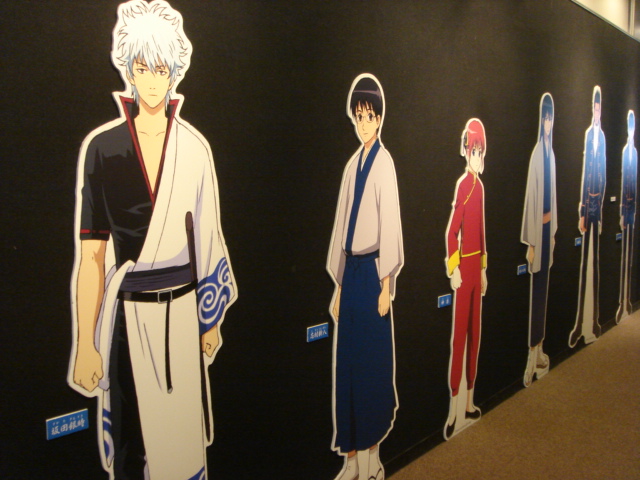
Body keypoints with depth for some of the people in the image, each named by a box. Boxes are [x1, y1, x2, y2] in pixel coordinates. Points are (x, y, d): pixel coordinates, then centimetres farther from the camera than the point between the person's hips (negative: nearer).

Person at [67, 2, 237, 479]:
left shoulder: (194, 147, 0)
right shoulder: (102, 147, -6)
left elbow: (207, 238, 6)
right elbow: (90, 253, -6)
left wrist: (212, 319, 8)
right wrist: (85, 344, -7)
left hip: (182, 310, 2)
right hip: (127, 313, -2)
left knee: (184, 427, 14)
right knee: (132, 434, 11)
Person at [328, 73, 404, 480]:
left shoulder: (384, 163, -6)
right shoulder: (352, 166, 14)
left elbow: (390, 223, -10)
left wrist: (386, 284, -12)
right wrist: (339, 284, 14)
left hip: (374, 270, -7)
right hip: (351, 271, 7)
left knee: (372, 360, 2)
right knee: (347, 361, 9)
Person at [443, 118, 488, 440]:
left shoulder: (480, 186, 13)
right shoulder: (462, 185, -13)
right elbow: (451, 231, -18)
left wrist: (484, 268, 20)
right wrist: (454, 268, -20)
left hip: (478, 266, 9)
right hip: (463, 267, -8)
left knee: (475, 334, 12)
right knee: (459, 335, -5)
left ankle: (469, 403, 23)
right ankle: (453, 408, 2)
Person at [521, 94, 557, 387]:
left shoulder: (551, 154, 11)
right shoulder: (536, 155, -13)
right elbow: (531, 198, -16)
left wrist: (553, 230, 18)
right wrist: (531, 242, -17)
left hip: (548, 230, 8)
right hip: (538, 231, -8)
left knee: (544, 285, 14)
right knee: (536, 287, -3)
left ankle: (540, 345, 25)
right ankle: (533, 349, 6)